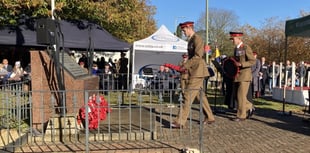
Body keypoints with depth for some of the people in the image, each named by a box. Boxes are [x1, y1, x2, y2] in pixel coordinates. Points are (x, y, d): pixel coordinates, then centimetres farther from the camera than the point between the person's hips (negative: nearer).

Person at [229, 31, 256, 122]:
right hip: (237, 76, 8)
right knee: (237, 95, 10)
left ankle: (241, 116, 4)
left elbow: (253, 61, -15)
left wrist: (241, 64, -24)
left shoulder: (246, 48, -10)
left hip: (244, 76, -8)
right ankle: (250, 107, 29)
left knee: (241, 96, -6)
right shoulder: (236, 49, 14)